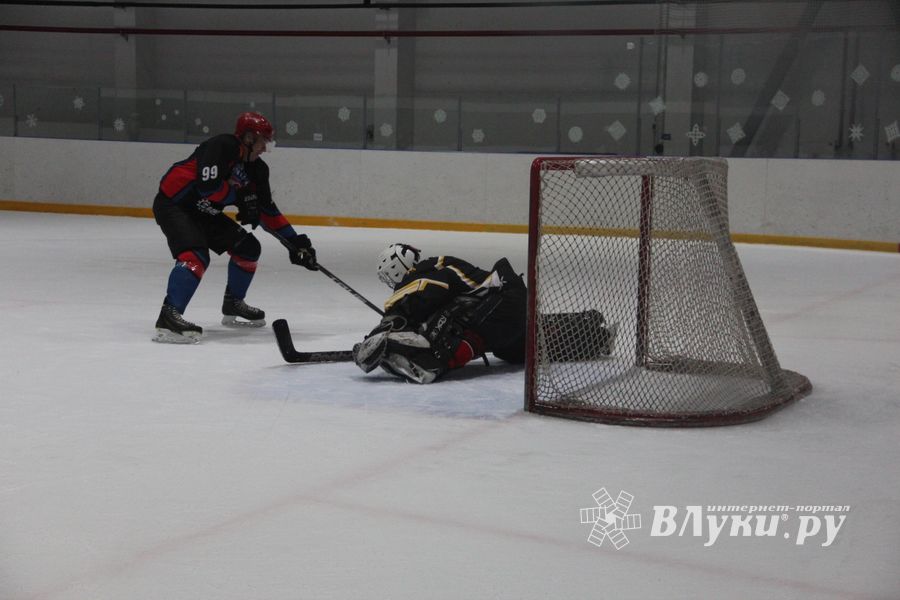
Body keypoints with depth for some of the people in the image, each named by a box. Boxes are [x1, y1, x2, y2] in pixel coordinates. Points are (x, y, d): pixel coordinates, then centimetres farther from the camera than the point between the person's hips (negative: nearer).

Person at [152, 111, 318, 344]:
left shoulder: (257, 169, 4)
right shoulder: (222, 146, -22)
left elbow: (267, 211, 9)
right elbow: (208, 186, -32)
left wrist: (295, 240, 4)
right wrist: (240, 198, -18)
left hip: (203, 212, 9)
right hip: (173, 203, -9)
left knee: (248, 247, 10)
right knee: (196, 254, -31)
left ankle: (233, 304, 25)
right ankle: (168, 317, -38)